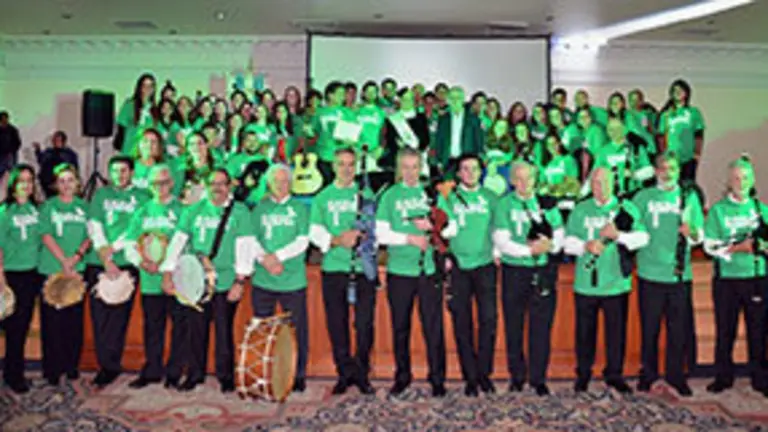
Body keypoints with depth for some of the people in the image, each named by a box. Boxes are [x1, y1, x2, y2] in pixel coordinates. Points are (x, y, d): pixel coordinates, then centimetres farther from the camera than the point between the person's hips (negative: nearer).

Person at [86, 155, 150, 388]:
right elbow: (94, 226, 4)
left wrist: (113, 248, -12)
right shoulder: (101, 194, 13)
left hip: (126, 264, -2)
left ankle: (111, 366, 8)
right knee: (99, 316, 3)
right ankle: (105, 364, 13)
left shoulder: (141, 196, 8)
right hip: (98, 264, 2)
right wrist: (106, 259, -8)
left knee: (118, 318, -1)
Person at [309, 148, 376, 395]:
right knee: (337, 324, 4)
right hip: (333, 268, 1)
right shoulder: (322, 198, 12)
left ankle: (362, 374, 12)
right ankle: (345, 373, 17)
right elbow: (315, 233, 3)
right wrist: (336, 240, -14)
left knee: (364, 323, -2)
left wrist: (360, 237, -15)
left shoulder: (365, 194, 11)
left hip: (364, 267, -1)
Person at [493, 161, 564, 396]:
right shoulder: (504, 205, 1)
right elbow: (501, 241, -8)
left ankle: (538, 378, 15)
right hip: (514, 271, -1)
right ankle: (517, 376, 20)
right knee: (514, 327, 6)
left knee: (541, 327, 3)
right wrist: (529, 250, -19)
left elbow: (559, 234, 8)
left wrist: (550, 245, -13)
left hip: (544, 271, 2)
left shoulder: (547, 203, 9)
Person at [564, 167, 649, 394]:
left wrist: (618, 235, -15)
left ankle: (614, 374, 22)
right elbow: (568, 241, 5)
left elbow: (642, 237, 1)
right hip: (586, 282, 0)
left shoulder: (627, 208, 8)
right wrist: (586, 246, -14)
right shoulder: (580, 210, 9)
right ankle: (583, 373, 22)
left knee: (617, 330, 6)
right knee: (585, 330, 7)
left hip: (616, 282, 0)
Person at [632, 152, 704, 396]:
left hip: (680, 273, 1)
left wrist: (691, 232, -14)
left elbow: (700, 235, 6)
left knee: (680, 329, 6)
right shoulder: (643, 197, 6)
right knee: (649, 328, 6)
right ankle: (648, 374, 21)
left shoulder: (689, 196, 10)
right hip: (650, 273, -1)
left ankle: (676, 376, 21)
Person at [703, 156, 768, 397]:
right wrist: (737, 248, -17)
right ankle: (723, 378, 18)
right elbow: (710, 245, -5)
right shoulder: (718, 210, 2)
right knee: (725, 331, 6)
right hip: (727, 280, -2)